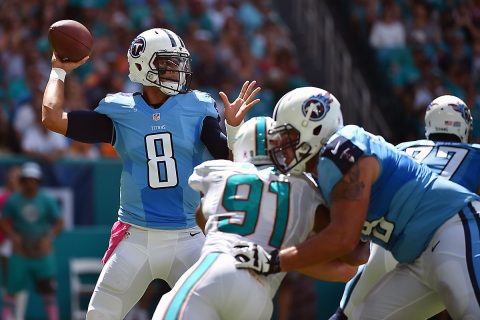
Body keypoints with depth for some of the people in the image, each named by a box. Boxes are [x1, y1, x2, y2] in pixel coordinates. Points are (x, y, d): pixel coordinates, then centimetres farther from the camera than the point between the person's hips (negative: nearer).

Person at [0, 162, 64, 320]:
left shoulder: (47, 200, -1)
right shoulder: (13, 200, 0)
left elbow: (59, 222, 1)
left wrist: (48, 238, -14)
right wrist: (13, 235, -13)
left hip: (43, 252, 0)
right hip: (20, 252, 0)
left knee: (48, 289, -1)